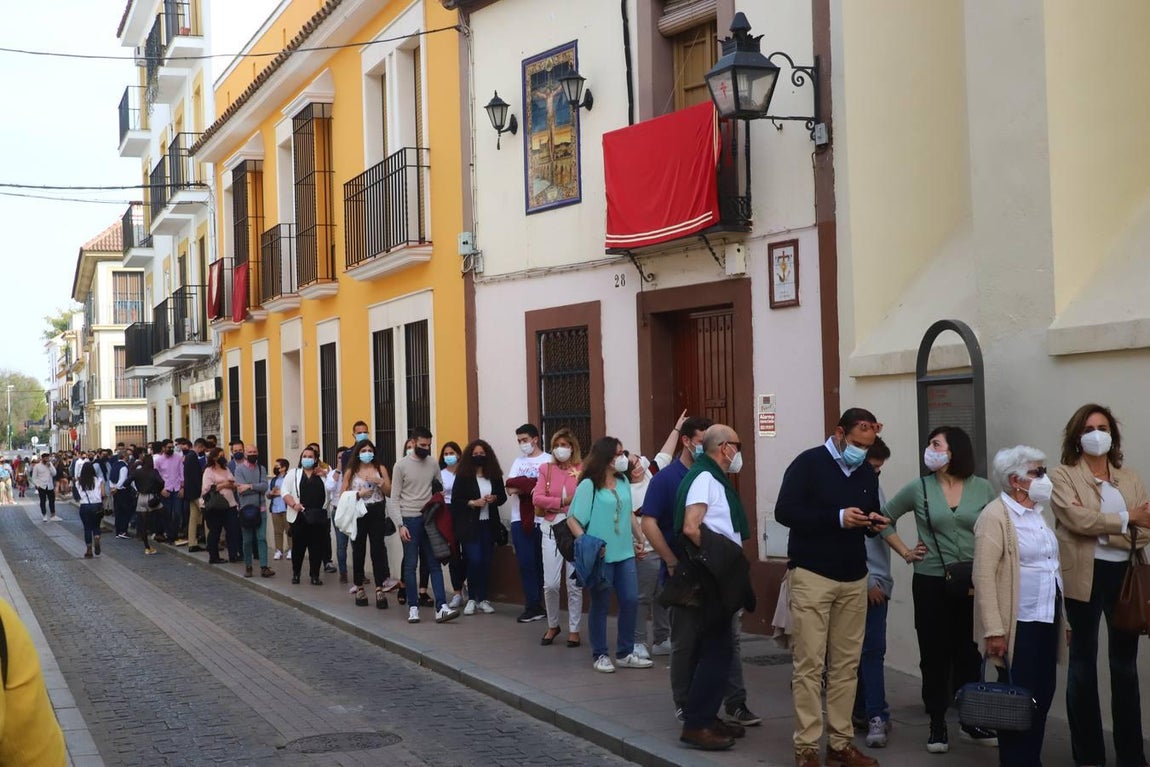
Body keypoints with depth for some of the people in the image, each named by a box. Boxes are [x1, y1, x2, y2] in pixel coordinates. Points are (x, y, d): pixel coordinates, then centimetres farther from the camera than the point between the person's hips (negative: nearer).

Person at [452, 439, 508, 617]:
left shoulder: (494, 475, 6)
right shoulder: (462, 476, -3)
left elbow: (503, 496, 13)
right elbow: (455, 500, -4)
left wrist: (495, 498, -8)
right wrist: (473, 503, -17)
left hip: (488, 524, 4)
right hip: (469, 525, -3)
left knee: (486, 561, 5)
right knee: (474, 560, -10)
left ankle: (483, 599, 15)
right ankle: (471, 599, 3)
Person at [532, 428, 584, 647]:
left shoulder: (583, 470, -2)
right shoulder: (546, 469, 7)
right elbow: (537, 498, -3)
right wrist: (563, 502, -11)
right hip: (552, 529, 2)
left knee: (574, 584, 3)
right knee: (550, 584, 0)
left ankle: (574, 630, 14)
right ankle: (552, 625, 21)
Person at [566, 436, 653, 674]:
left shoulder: (623, 482, 9)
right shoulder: (588, 485, -9)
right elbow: (573, 520, -10)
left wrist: (634, 541, 18)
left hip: (625, 553, 6)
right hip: (600, 555, -6)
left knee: (630, 601, 5)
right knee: (600, 605, 3)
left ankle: (625, 654, 18)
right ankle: (600, 656, 14)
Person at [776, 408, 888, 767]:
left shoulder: (867, 472, 12)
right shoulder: (808, 464, -8)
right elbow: (784, 511, -16)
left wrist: (875, 523, -4)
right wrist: (837, 517, -23)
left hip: (854, 579, 6)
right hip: (812, 576, -6)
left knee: (846, 664, 6)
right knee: (810, 664, -5)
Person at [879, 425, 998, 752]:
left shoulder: (982, 489, 0)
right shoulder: (918, 488, -1)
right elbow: (885, 519, 9)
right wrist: (905, 552, 2)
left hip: (974, 585, 1)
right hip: (931, 583, -1)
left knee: (970, 653, 8)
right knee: (935, 654, 4)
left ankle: (971, 722, 21)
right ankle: (937, 725, 13)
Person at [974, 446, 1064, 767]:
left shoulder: (1037, 512, 14)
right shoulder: (995, 515, -11)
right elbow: (984, 576, -16)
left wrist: (1063, 618, 15)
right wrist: (993, 631, -21)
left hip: (1047, 620, 8)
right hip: (1019, 624, -8)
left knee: (1042, 697, 12)